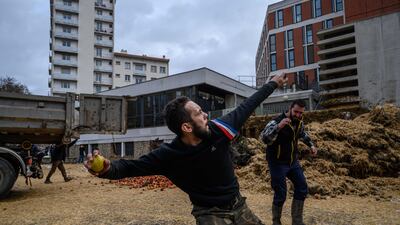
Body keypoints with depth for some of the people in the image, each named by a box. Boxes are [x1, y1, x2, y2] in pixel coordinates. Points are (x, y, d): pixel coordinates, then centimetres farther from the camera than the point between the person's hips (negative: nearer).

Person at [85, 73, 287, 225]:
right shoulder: (168, 155, -24)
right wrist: (108, 168, -40)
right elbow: (131, 167, -17)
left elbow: (246, 107, -5)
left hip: (238, 206, 4)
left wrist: (272, 84, 7)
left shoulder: (218, 129, -19)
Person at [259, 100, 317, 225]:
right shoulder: (276, 122, -23)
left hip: (293, 161, 8)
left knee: (302, 188, 11)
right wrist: (278, 127, -53)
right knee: (280, 195, -3)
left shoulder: (299, 122, 0)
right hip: (278, 163, -8)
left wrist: (311, 145, 13)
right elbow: (264, 139, -40)